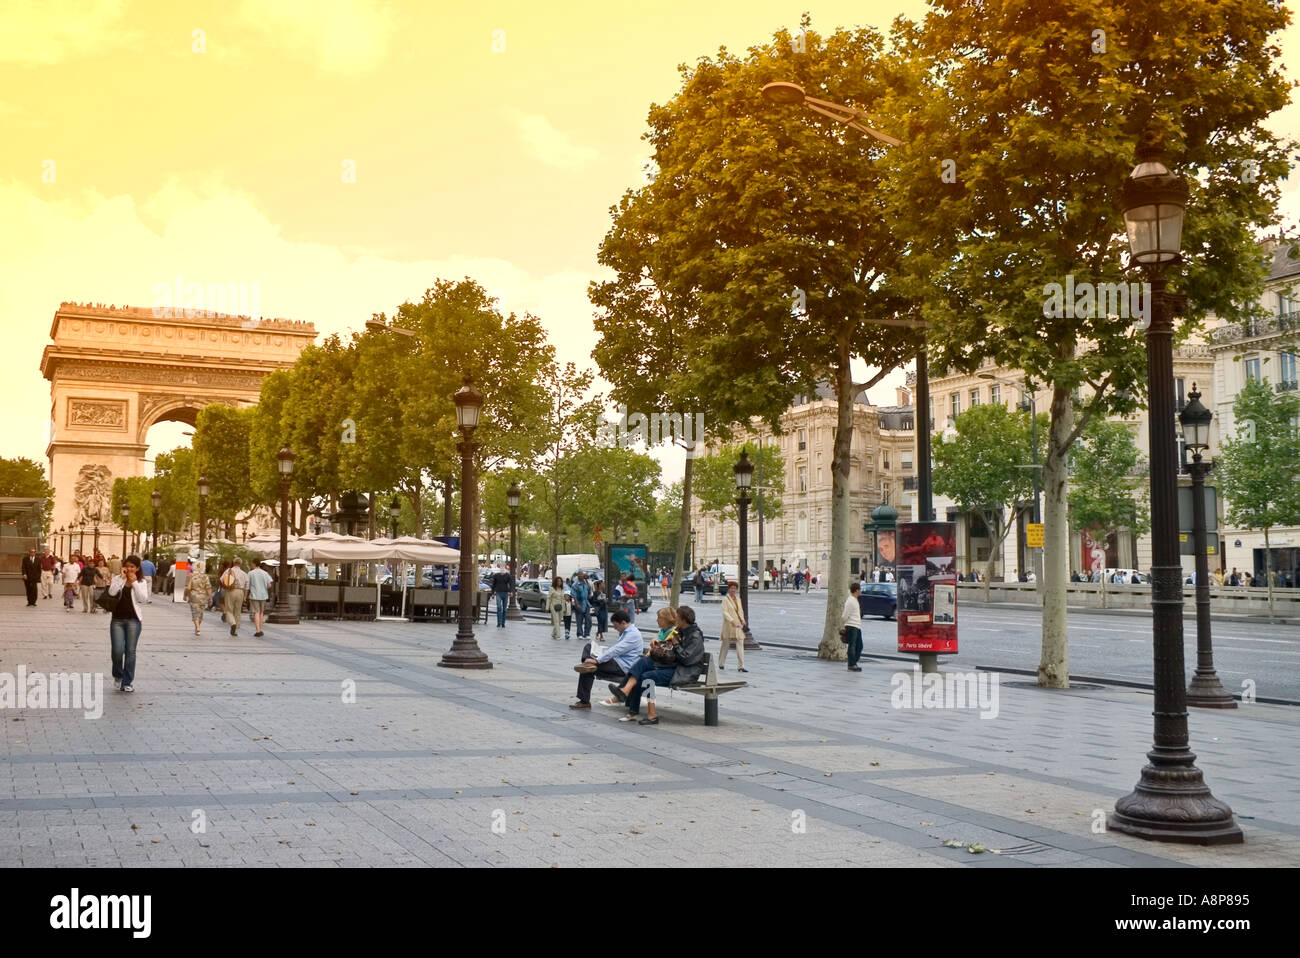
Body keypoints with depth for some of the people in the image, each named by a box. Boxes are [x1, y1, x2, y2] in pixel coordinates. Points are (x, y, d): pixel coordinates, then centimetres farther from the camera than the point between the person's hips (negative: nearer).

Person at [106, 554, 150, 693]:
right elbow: (111, 592, -12)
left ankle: (127, 682, 9)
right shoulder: (117, 579, 6)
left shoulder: (141, 582, 6)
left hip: (133, 620, 0)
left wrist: (134, 582, -9)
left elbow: (143, 598, -8)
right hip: (117, 619, 0)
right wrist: (121, 577, -12)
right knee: (117, 650, -8)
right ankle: (118, 676, 19)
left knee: (130, 651, 1)